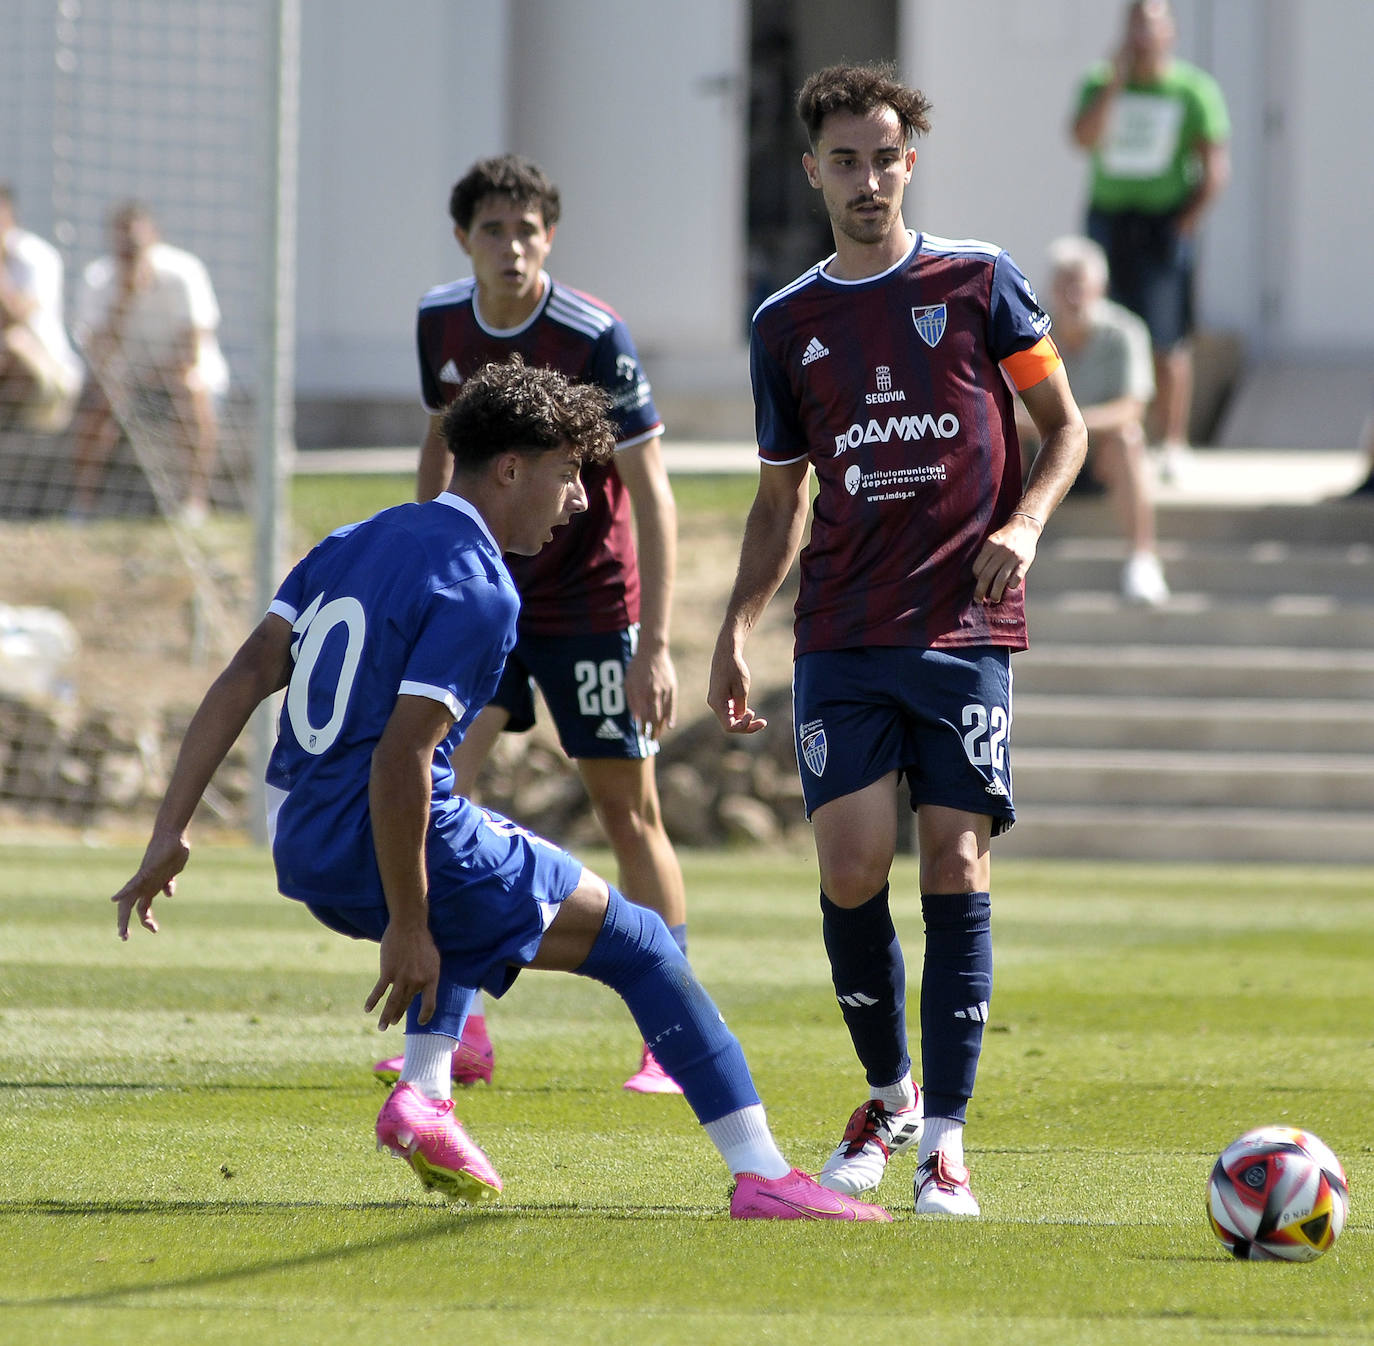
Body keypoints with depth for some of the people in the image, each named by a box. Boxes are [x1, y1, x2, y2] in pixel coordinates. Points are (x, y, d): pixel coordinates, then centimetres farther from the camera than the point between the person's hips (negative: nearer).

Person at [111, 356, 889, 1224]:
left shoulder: (356, 544, 13)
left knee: (482, 888, 39)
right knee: (643, 945, 2)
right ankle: (763, 1177, -5)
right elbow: (400, 756, -21)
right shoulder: (478, 589, -13)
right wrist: (408, 931, -17)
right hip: (387, 850, -8)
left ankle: (424, 1091, 21)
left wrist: (173, 832, 6)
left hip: (303, 851, 8)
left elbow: (248, 675, 7)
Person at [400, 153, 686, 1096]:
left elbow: (653, 496, -19)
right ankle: (458, 1029, -1)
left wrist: (655, 646, -24)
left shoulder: (596, 340, -19)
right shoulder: (441, 323, -3)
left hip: (590, 601, -5)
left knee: (629, 807, 0)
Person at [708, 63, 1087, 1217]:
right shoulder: (787, 323, 11)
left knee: (955, 864, -8)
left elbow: (1064, 428, 10)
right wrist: (735, 627, 7)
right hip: (842, 636, 2)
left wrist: (1025, 523, -8)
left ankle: (947, 1136, -4)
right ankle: (889, 1096, 15)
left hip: (966, 627, -2)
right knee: (851, 869, -8)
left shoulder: (978, 282, 4)